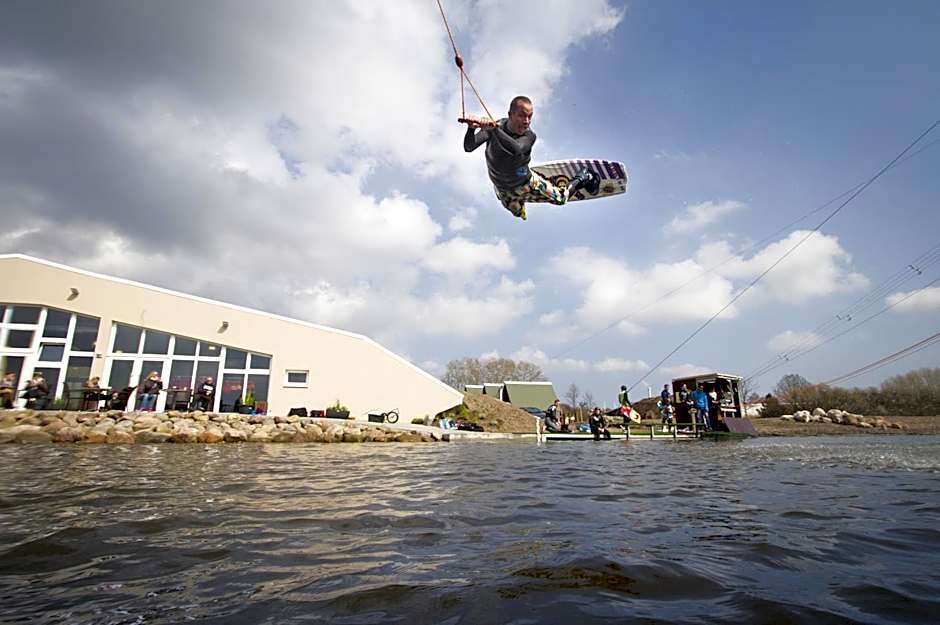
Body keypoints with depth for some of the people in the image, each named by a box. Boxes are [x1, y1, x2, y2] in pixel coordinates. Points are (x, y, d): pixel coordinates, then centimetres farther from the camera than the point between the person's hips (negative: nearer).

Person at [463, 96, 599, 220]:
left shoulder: (529, 136, -32)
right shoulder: (495, 126, -26)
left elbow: (516, 149, -55)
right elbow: (469, 147, -34)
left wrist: (494, 129, -64)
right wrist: (471, 128, -55)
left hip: (527, 184, -2)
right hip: (504, 191, 2)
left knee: (561, 197, 19)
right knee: (520, 216, 32)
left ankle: (581, 178, 47)